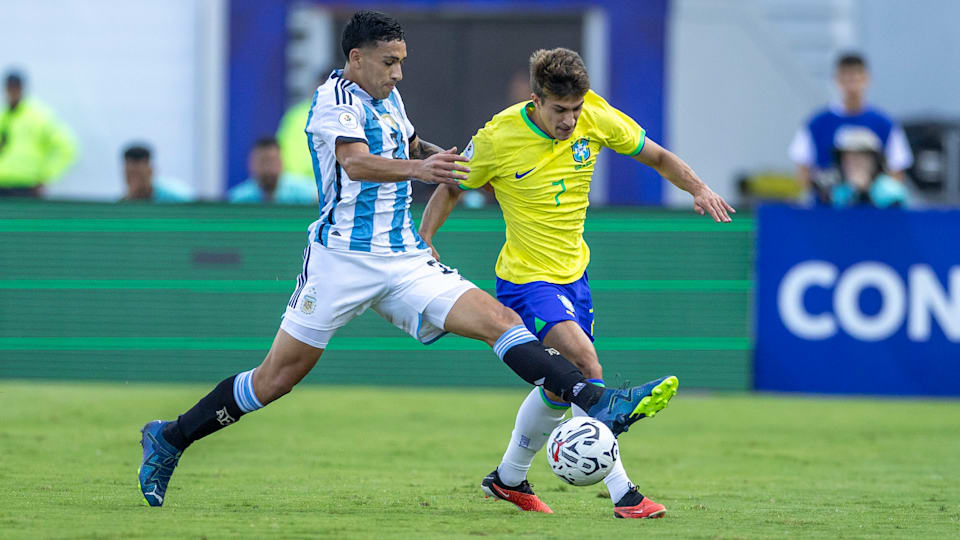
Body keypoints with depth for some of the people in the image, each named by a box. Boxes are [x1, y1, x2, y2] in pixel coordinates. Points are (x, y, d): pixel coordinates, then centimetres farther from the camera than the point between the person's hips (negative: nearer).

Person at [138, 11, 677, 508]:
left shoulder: (388, 98, 14)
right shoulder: (335, 100, -11)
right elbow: (357, 163, -30)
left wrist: (459, 167, 19)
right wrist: (420, 168, -46)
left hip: (405, 261, 7)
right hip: (343, 257, -7)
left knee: (500, 320, -10)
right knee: (278, 376, -2)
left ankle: (601, 404, -20)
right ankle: (169, 440, 15)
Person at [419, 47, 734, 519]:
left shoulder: (597, 118, -8)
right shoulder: (499, 138, -18)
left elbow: (656, 156, 6)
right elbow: (451, 189, -2)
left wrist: (698, 188, -10)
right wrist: (422, 242, -14)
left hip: (574, 272, 6)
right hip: (526, 279, -6)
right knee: (586, 363, -24)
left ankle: (509, 478, 39)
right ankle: (622, 493, -24)